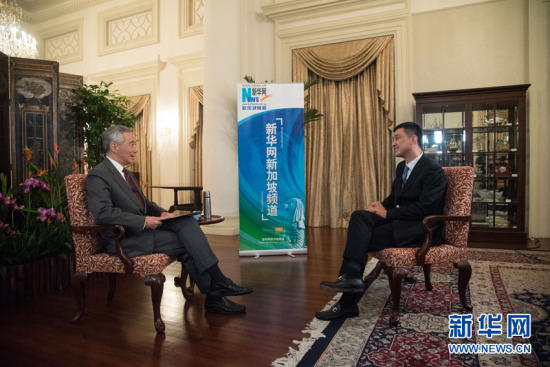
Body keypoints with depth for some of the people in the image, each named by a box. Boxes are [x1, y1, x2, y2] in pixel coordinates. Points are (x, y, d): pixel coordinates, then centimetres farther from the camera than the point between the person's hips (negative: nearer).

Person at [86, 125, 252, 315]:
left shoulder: (126, 174, 19)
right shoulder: (98, 176, -11)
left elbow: (145, 203, 25)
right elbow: (103, 212, -25)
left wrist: (161, 213, 4)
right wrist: (144, 221, -24)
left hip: (143, 227, 8)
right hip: (124, 239, -8)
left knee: (187, 221, -15)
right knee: (188, 243, -18)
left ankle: (217, 281, -18)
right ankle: (214, 297, -7)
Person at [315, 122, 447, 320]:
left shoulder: (433, 170, -10)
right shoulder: (402, 167, 18)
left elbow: (424, 208, -19)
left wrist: (388, 214, -17)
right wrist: (380, 207, -1)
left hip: (421, 228, -8)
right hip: (397, 220, 8)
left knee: (362, 238, -23)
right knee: (359, 216, -20)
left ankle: (348, 303, -19)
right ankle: (351, 277, -28)